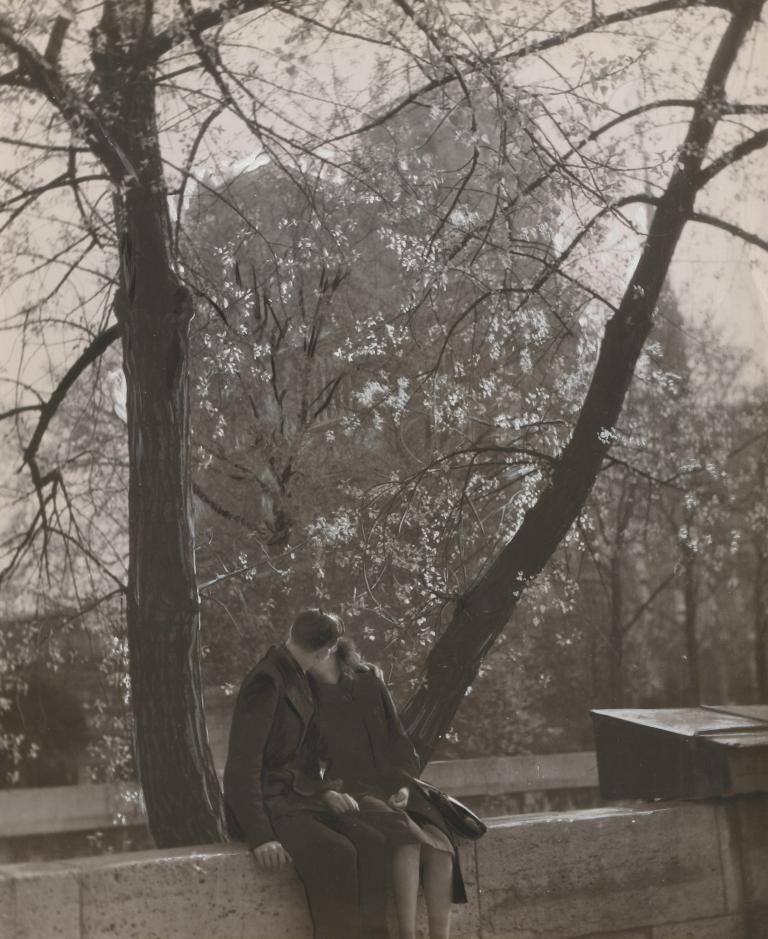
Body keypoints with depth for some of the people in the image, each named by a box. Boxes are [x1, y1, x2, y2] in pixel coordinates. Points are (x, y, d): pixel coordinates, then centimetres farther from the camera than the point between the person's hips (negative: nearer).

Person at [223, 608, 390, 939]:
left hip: (298, 795, 8)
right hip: (265, 801, -8)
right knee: (335, 854, -32)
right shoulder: (267, 681, -16)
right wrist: (260, 836, -27)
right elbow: (242, 766, -20)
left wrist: (325, 792, 3)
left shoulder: (296, 677, 12)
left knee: (371, 843, -18)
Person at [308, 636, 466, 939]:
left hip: (392, 788, 4)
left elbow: (398, 741, 12)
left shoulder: (369, 681, 11)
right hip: (350, 792, -4)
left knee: (439, 847, -25)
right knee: (406, 839, -34)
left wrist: (403, 786, -3)